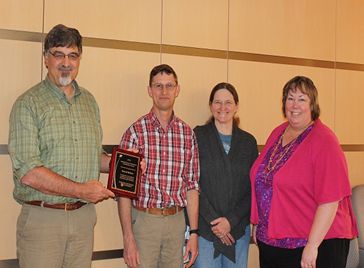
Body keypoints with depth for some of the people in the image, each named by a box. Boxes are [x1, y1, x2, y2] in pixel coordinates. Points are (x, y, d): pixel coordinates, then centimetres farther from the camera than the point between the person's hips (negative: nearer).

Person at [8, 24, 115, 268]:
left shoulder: (89, 101, 13)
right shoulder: (28, 104, -7)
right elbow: (28, 172, -15)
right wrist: (81, 190, -14)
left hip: (83, 218, 5)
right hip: (42, 218, -5)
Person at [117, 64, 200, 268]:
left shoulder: (188, 133, 5)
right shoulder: (135, 132, -6)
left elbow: (192, 185, 6)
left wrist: (194, 232, 3)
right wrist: (128, 238, -12)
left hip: (177, 221, 3)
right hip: (144, 219, -3)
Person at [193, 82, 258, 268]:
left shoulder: (248, 141, 6)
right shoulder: (198, 136, -2)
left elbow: (253, 188, 3)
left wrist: (231, 220, -9)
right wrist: (213, 220, -12)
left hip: (239, 228, 3)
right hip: (204, 228, -2)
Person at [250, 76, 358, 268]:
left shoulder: (324, 140, -13)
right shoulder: (277, 133, 7)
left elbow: (330, 200, -19)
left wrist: (312, 246, -21)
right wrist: (257, 223, 13)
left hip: (317, 243, -6)